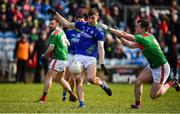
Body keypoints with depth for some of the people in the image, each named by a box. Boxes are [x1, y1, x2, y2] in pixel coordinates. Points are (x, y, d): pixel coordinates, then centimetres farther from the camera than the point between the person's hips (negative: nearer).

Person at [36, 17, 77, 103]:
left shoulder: (54, 33, -12)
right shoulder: (62, 32, 15)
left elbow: (51, 48, -17)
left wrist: (44, 56, -3)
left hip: (58, 59, -9)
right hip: (65, 58, 9)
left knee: (48, 77, -8)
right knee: (60, 78, 20)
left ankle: (44, 98, -12)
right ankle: (72, 94, 19)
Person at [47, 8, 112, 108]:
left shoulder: (99, 31, -4)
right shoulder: (82, 25, 10)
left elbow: (100, 48, -12)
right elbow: (67, 24, 20)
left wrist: (102, 63, -22)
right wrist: (55, 14, 19)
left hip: (91, 57, -4)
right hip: (78, 56, 4)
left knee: (91, 79, -22)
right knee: (78, 79, -10)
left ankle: (102, 83, 12)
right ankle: (81, 103, -6)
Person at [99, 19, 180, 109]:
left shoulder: (144, 38, -27)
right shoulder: (148, 36, 2)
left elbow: (124, 35, -27)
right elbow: (132, 45, 10)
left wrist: (108, 28, -22)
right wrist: (120, 38, -1)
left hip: (161, 68, -9)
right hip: (152, 66, 9)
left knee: (153, 95, -3)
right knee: (138, 82, -2)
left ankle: (171, 83, 16)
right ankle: (137, 104, 9)